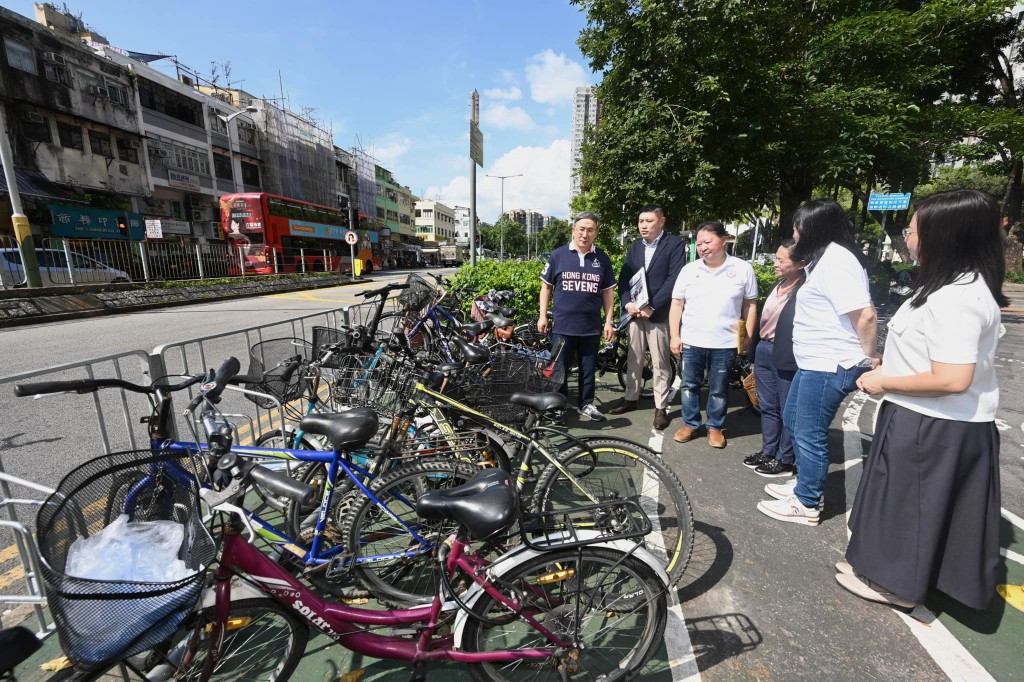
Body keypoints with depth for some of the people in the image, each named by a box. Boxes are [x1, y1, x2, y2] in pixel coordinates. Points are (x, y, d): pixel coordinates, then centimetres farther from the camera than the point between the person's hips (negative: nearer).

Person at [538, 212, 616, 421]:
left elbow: (608, 291, 8)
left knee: (588, 368, 13)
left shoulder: (602, 258, 5)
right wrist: (542, 316, -1)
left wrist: (609, 321, 3)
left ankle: (587, 403, 29)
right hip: (563, 325, -1)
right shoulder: (558, 255, -1)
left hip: (591, 326, 2)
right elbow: (546, 286, 4)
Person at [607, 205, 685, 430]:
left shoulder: (674, 244, -4)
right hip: (635, 312, 5)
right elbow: (623, 277, 8)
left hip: (659, 313, -5)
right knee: (633, 359, 13)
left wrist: (652, 307, -16)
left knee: (660, 363, 2)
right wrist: (627, 303, -8)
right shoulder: (634, 247, 14)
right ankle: (630, 398, 26)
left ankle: (661, 408, 14)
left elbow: (674, 279, -12)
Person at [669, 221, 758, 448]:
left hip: (725, 343, -1)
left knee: (719, 389, 10)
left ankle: (715, 427, 27)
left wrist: (748, 336, 1)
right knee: (690, 385, 11)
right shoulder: (689, 270, 1)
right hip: (691, 341, 2)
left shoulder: (743, 269, -1)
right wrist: (674, 336, -1)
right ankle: (690, 424, 27)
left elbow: (750, 305, 4)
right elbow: (677, 304, 3)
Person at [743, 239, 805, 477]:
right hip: (764, 350, 8)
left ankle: (785, 461, 22)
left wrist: (795, 360, -19)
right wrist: (755, 349, 14)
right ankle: (768, 451, 33)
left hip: (786, 357, -8)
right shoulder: (778, 284, 9)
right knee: (767, 406, 18)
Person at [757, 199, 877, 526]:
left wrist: (868, 355, -13)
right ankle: (804, 482, 38)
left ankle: (806, 504, 18)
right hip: (813, 362, 11)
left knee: (809, 434, 1)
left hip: (829, 367, -11)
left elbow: (865, 315, -24)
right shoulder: (824, 258, 15)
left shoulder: (836, 259, -18)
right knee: (792, 420, 21)